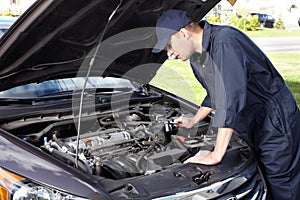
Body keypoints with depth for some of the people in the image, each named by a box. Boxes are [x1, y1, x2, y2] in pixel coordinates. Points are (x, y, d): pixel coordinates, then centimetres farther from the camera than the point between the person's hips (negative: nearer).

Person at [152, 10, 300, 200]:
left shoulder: (224, 42, -26)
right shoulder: (196, 59, 5)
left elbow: (232, 100, -32)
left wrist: (216, 154, -30)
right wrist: (193, 121, 26)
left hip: (276, 123, -9)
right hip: (253, 128, 9)